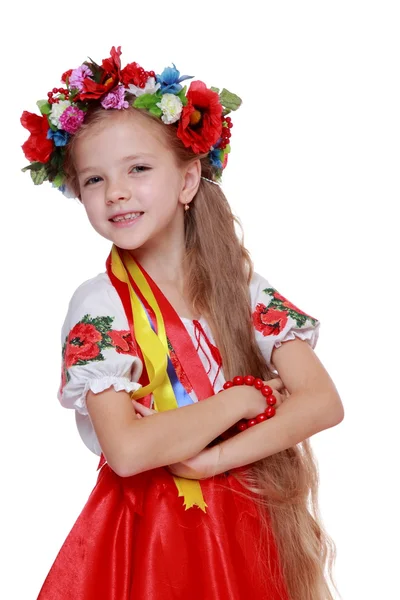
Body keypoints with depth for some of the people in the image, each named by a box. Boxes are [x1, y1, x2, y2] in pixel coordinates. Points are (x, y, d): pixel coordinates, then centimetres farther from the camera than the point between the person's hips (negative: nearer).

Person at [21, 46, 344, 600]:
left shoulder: (241, 284, -3)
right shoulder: (99, 304, -13)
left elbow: (324, 403, -11)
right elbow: (127, 450, -25)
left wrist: (207, 459, -21)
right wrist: (248, 395, -17)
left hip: (248, 519, 3)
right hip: (149, 530, -3)